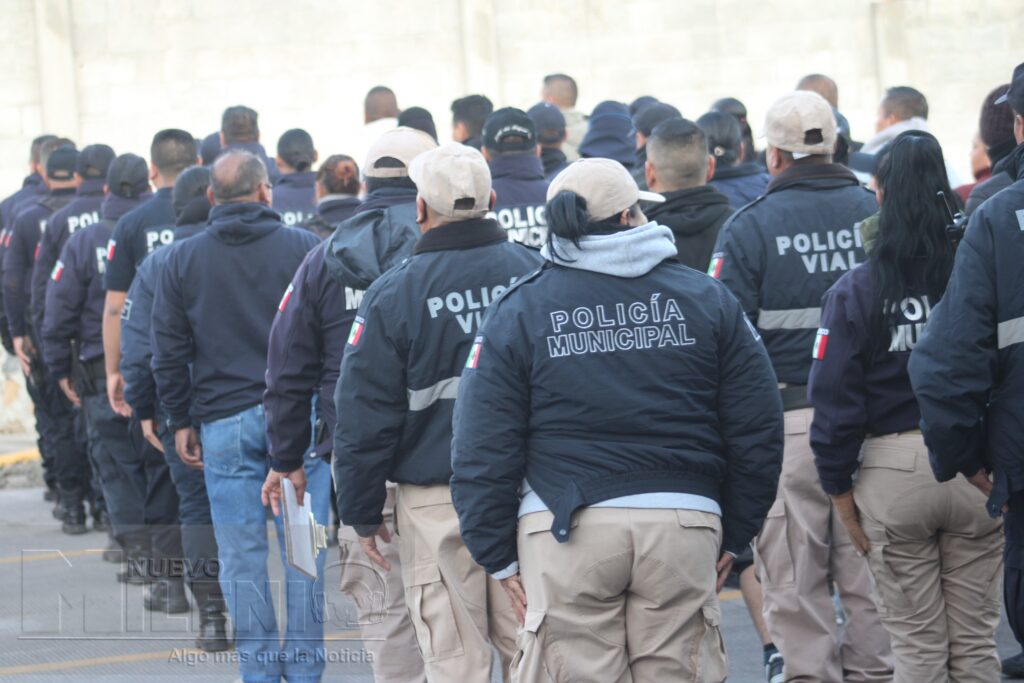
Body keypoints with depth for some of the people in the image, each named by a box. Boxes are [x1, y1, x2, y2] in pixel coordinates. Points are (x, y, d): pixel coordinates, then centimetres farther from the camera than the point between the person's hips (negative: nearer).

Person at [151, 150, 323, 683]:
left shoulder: (181, 260, 5)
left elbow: (168, 353, 6)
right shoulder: (305, 249, 0)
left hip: (224, 422, 1)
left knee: (241, 553, 5)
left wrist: (180, 420, 13)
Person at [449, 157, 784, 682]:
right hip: (684, 523, 1)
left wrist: (499, 556, 7)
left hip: (564, 530, -1)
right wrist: (734, 535, 17)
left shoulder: (517, 312, 4)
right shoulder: (707, 300, 8)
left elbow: (483, 450, 1)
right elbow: (758, 432, 9)